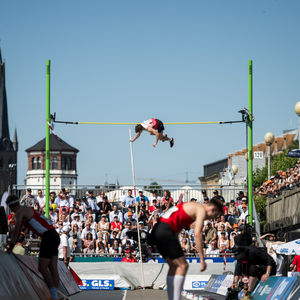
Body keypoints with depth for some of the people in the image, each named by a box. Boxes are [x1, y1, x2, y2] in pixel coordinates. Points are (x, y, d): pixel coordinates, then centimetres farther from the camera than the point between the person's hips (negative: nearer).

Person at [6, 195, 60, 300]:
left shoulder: (19, 212, -5)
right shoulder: (27, 210, 24)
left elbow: (16, 232, -8)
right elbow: (18, 233, 28)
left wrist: (10, 248, 1)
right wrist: (10, 246, 29)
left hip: (48, 237, -9)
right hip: (55, 236, 9)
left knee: (42, 268, -5)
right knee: (53, 268, 7)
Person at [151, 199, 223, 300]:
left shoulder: (192, 207, 28)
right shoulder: (201, 210, 0)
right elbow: (197, 233, -13)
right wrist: (202, 258, -12)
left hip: (156, 231, 10)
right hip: (165, 232, -10)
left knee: (174, 266, 15)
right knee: (183, 266, -5)